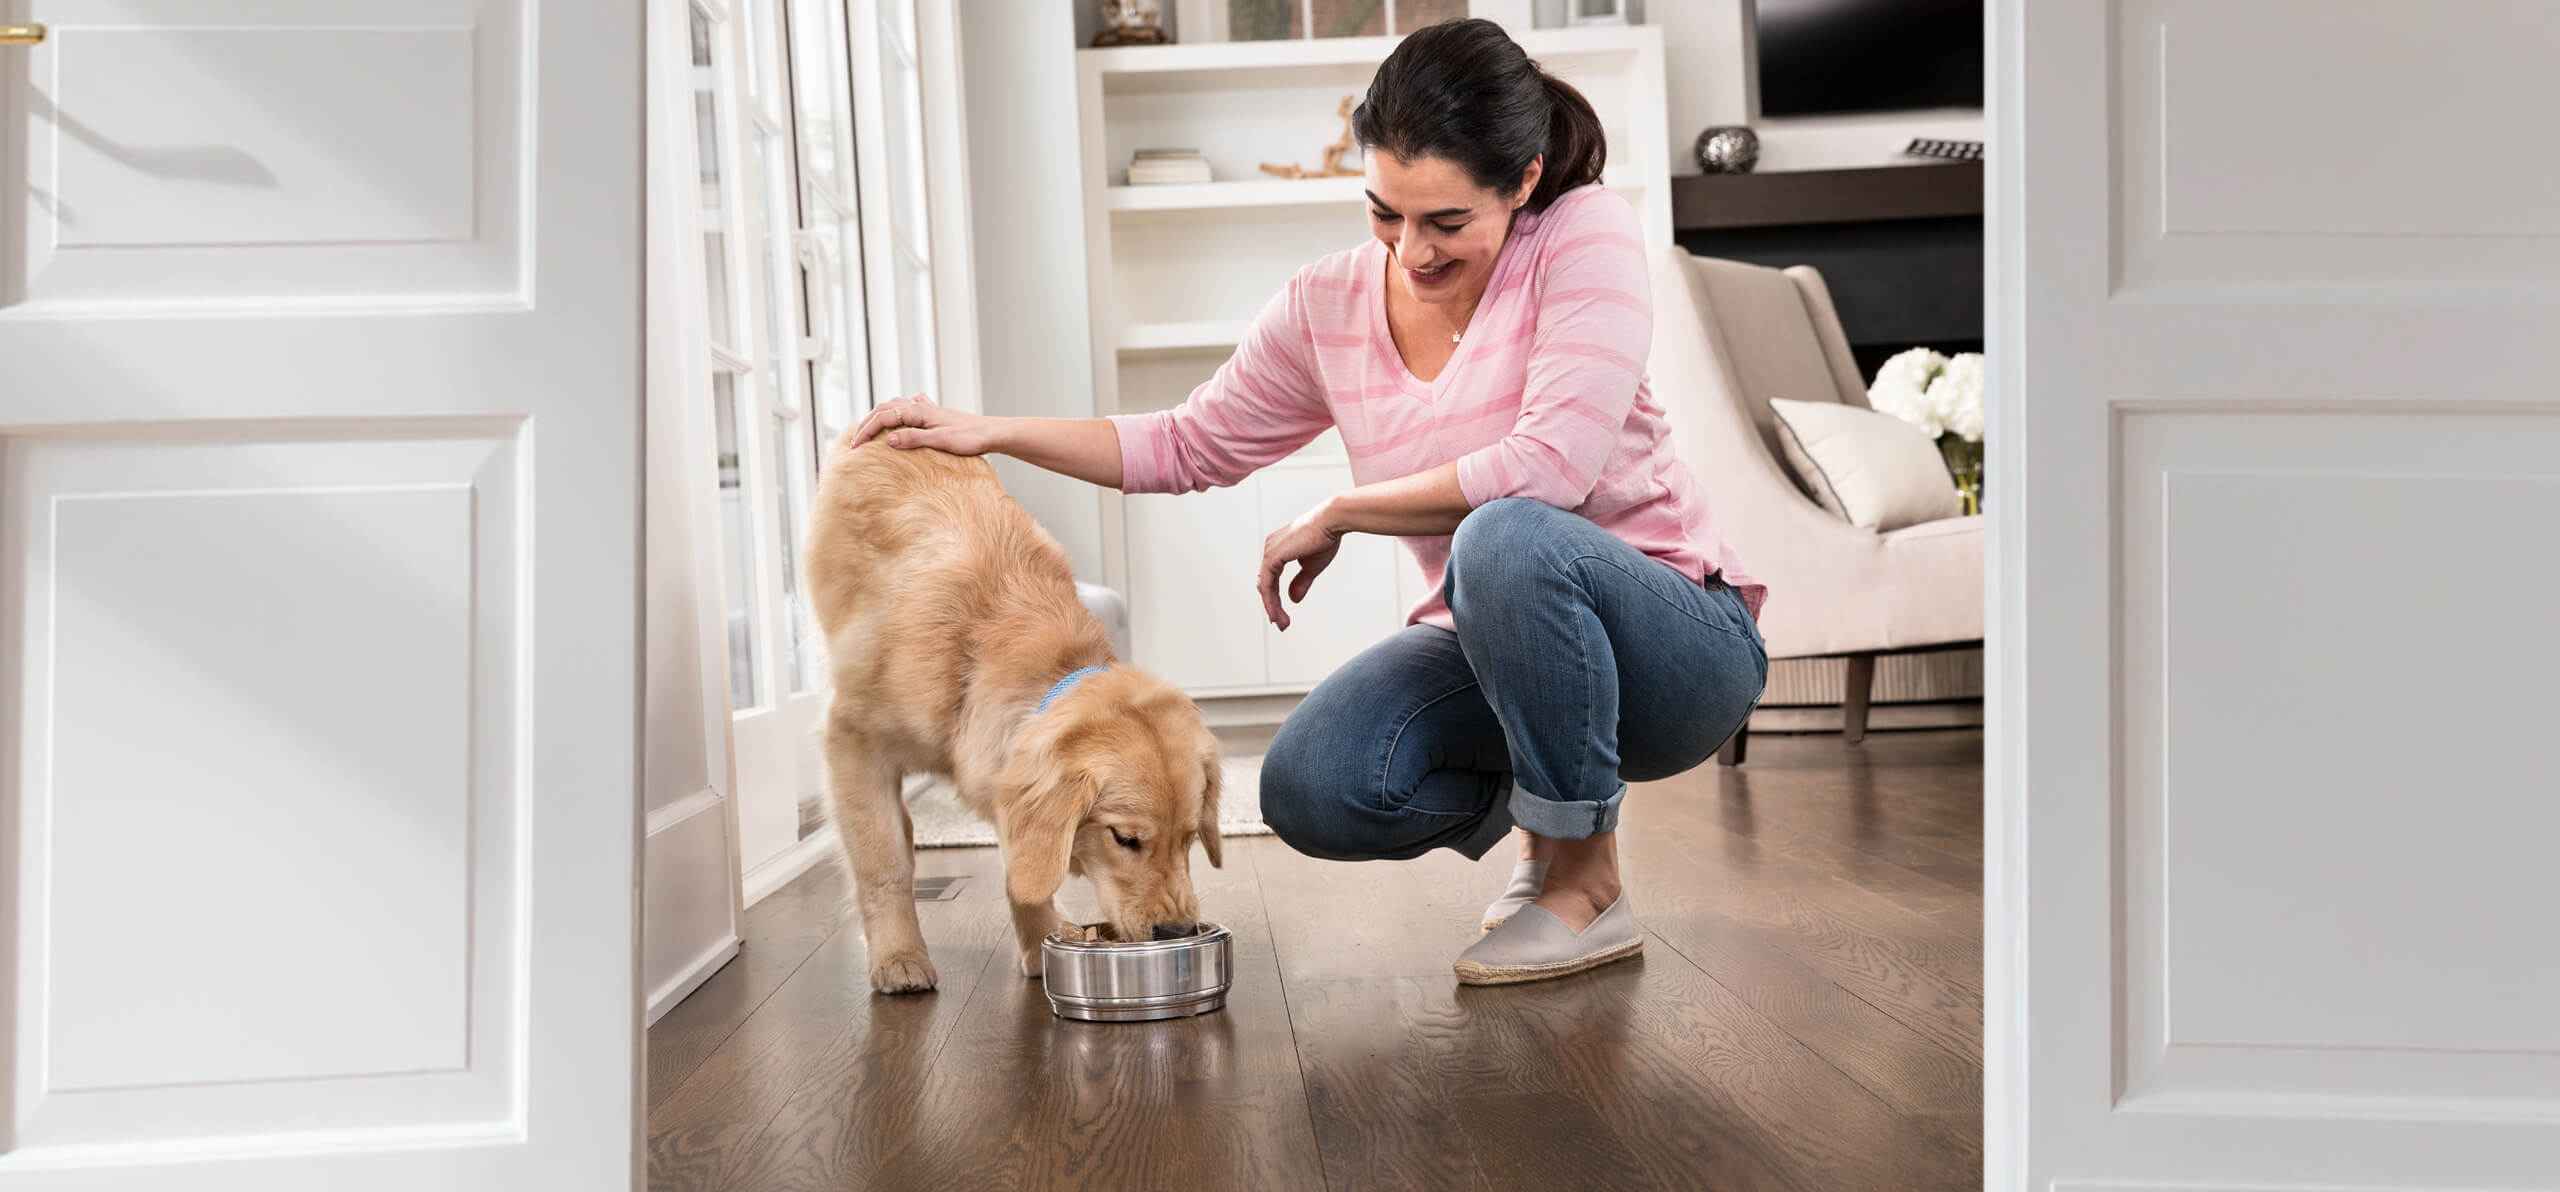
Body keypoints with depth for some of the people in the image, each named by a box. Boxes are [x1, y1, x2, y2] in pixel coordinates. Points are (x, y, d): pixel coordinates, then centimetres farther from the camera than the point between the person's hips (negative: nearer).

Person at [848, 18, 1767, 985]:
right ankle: (1532, 804, 11)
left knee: (1506, 538, -38)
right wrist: (989, 432, 0)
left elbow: (1552, 465, -27)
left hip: (1678, 641, -5)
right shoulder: (1328, 308, 0)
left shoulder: (1585, 235, -15)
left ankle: (1589, 888, -16)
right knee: (1311, 791, -23)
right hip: (1486, 646, 5)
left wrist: (1337, 515, -18)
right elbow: (1192, 444, 11)